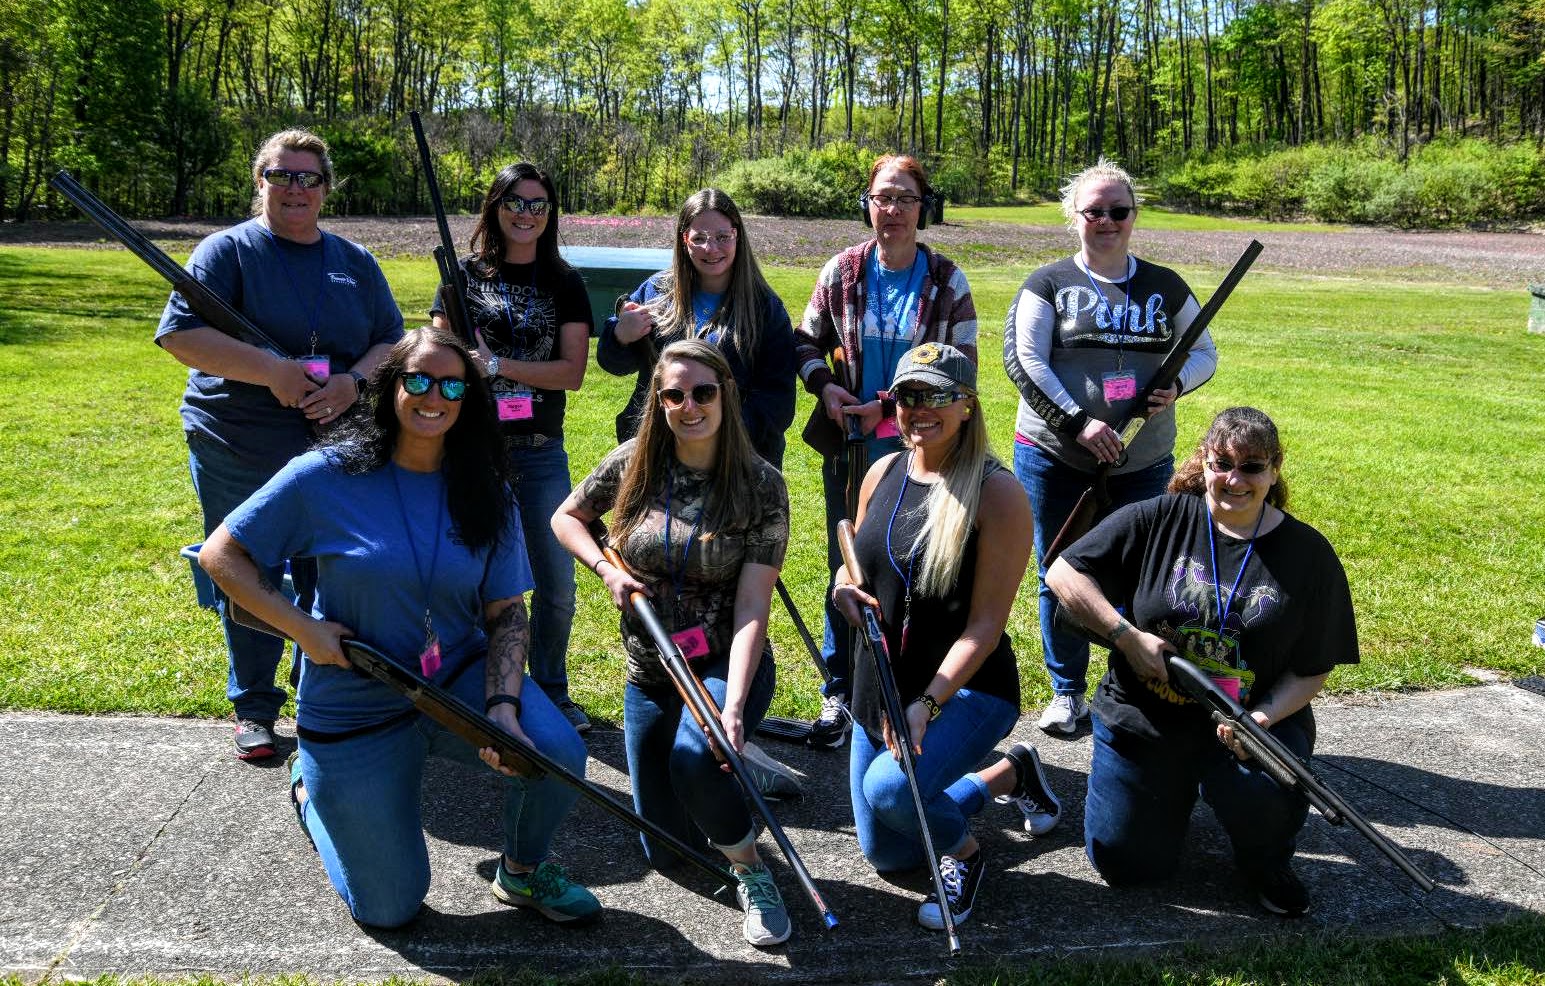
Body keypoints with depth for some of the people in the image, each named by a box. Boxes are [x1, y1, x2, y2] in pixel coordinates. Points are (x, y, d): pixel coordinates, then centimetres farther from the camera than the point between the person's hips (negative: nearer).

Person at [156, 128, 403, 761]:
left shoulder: (354, 261, 10)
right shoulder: (228, 251, -3)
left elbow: (392, 343, 8)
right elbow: (181, 334, -13)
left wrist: (353, 381, -13)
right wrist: (272, 371, -23)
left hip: (334, 448, 3)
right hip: (237, 452, -3)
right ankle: (254, 710, 24)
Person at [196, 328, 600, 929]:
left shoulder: (485, 495, -5)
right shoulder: (327, 477, -14)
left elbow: (506, 612, -4)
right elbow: (220, 555, -7)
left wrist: (504, 706, -20)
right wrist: (304, 629, -18)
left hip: (459, 679, 2)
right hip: (354, 706, -2)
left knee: (558, 753, -28)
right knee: (390, 909, 5)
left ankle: (523, 871, 6)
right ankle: (312, 786, 34)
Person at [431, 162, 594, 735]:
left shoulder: (564, 284, 7)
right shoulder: (464, 275, 5)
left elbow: (572, 372, -3)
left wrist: (497, 364, -14)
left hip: (540, 452, 1)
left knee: (557, 585, 3)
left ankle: (552, 692, 23)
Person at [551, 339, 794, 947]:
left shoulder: (761, 485, -13)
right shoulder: (633, 465, -5)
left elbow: (752, 607, -19)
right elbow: (566, 517, 13)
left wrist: (733, 704, -31)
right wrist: (606, 570, -7)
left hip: (727, 665, -3)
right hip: (649, 674, 4)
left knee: (693, 756, -38)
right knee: (666, 853, 8)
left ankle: (750, 868, -8)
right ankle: (722, 786, 42)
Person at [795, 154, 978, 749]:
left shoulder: (947, 282, -1)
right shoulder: (841, 272, 2)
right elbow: (806, 340, 11)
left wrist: (891, 406, -11)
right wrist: (824, 385, -9)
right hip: (849, 449, 1)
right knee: (846, 570, 8)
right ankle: (841, 695, 20)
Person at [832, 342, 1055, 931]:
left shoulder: (996, 493, -17)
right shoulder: (884, 473, 1)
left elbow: (984, 627, -19)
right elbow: (858, 561, 16)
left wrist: (926, 706, -27)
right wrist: (844, 586, -7)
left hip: (967, 690, -7)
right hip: (880, 688, 7)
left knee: (888, 787, -34)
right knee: (885, 856, 16)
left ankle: (962, 850, 1)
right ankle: (1007, 776, 36)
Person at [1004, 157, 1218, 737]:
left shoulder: (1165, 288, 10)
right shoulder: (1048, 285, 1)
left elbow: (1204, 352, 16)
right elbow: (1022, 362, -9)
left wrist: (1176, 384, -8)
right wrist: (1079, 422, -19)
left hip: (1144, 464, 2)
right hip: (1054, 461, -2)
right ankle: (1068, 694, 22)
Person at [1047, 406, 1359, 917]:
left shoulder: (1308, 552, -5)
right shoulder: (1158, 519, -8)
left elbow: (1313, 669, -3)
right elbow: (1063, 572, -8)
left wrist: (1262, 717, -21)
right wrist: (1128, 636, -18)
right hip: (1141, 716, 1)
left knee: (1267, 804, -32)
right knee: (1125, 863, 3)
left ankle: (1266, 864, 7)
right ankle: (1178, 788, 36)